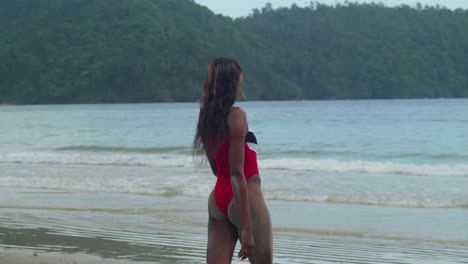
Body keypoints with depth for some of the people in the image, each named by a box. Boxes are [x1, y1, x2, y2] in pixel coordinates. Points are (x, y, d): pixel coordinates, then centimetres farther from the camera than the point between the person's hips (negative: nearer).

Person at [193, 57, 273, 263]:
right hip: (244, 199, -7)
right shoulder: (236, 116, -14)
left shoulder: (206, 118, 8)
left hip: (218, 199, 7)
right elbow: (237, 173, -19)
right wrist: (246, 227, -20)